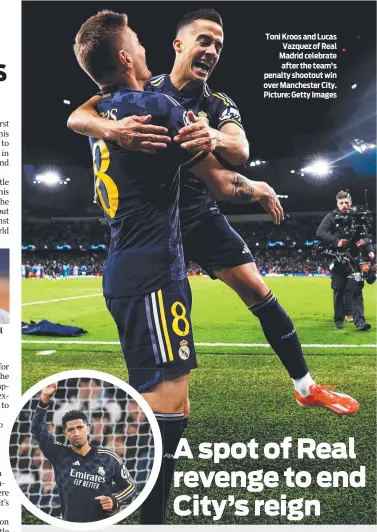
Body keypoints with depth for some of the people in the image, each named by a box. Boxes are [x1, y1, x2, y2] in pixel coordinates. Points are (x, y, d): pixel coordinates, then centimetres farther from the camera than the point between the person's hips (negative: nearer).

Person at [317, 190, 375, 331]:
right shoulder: (332, 216, 0)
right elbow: (320, 232, -12)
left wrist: (370, 250, -12)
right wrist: (336, 241, -24)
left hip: (354, 259, 1)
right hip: (338, 260, -1)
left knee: (356, 289, -5)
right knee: (338, 291, 6)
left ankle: (359, 321, -8)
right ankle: (339, 320, 16)